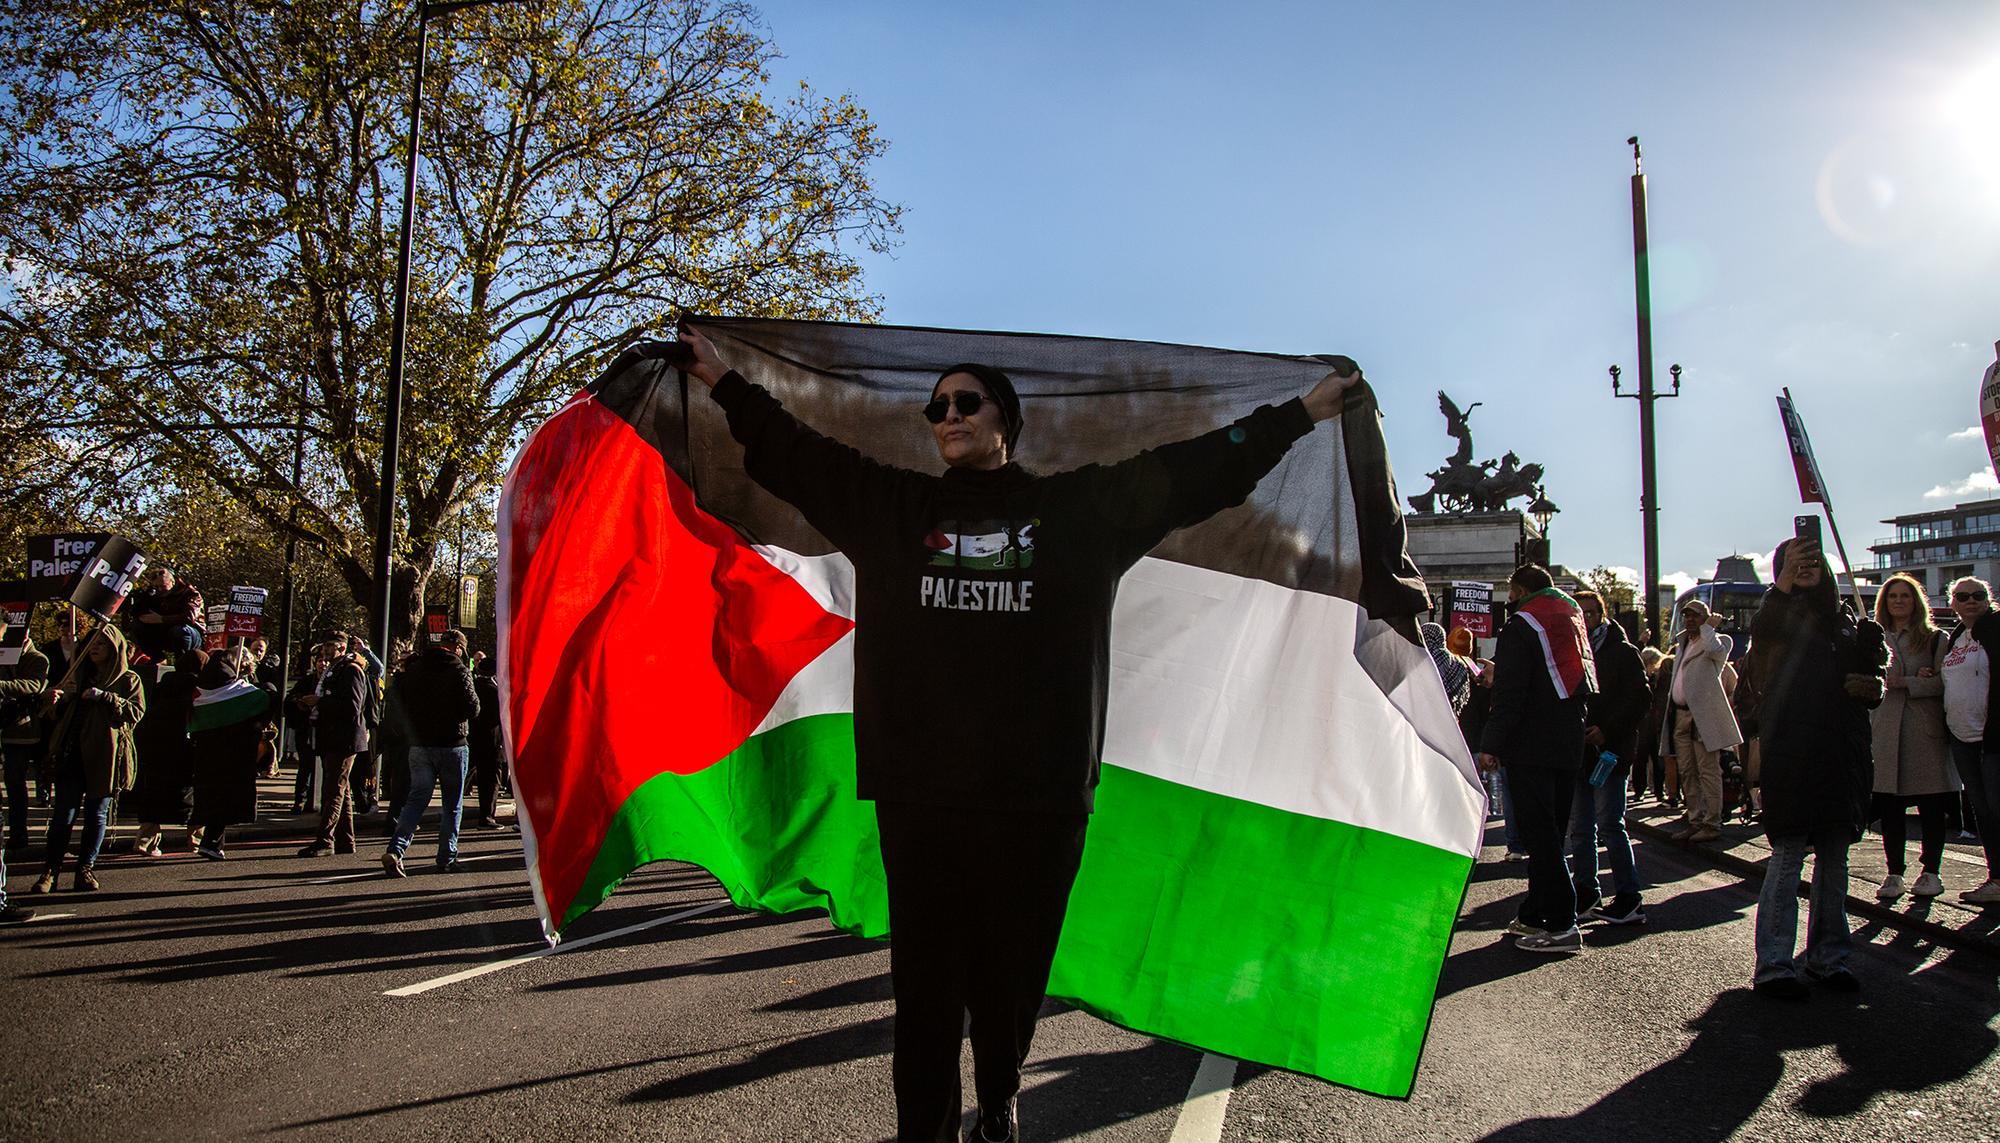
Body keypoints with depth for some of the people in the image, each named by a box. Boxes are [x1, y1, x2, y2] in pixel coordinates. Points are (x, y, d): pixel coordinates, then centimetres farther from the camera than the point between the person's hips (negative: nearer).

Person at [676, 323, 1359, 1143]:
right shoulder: (892, 506, 12)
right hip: (918, 790, 1)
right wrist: (720, 379, 20)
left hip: (1039, 791, 0)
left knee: (1013, 970, 9)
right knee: (926, 976, 2)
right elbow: (792, 451, 17)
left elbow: (1199, 466, 10)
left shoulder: (1079, 508, 9)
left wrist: (1310, 408, 12)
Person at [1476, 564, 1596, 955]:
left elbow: (1509, 692, -17)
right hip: (1569, 746, 8)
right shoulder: (1573, 619, 16)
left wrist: (1491, 744, -17)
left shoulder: (1521, 624, -9)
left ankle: (1561, 924, -10)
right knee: (1550, 833, 13)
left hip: (1531, 747, -8)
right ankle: (1535, 914, 21)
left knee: (1539, 835, -7)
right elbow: (1586, 686, 19)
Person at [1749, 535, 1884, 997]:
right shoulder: (1783, 615, -1)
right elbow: (1760, 635, -26)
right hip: (1792, 750, -5)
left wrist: (1872, 687, -1)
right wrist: (1784, 582, -41)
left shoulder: (1848, 623, 15)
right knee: (1788, 855, -6)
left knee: (1835, 859, 10)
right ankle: (1774, 965, -4)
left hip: (1842, 754, 5)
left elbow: (1873, 681, 24)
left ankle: (1828, 957, 19)